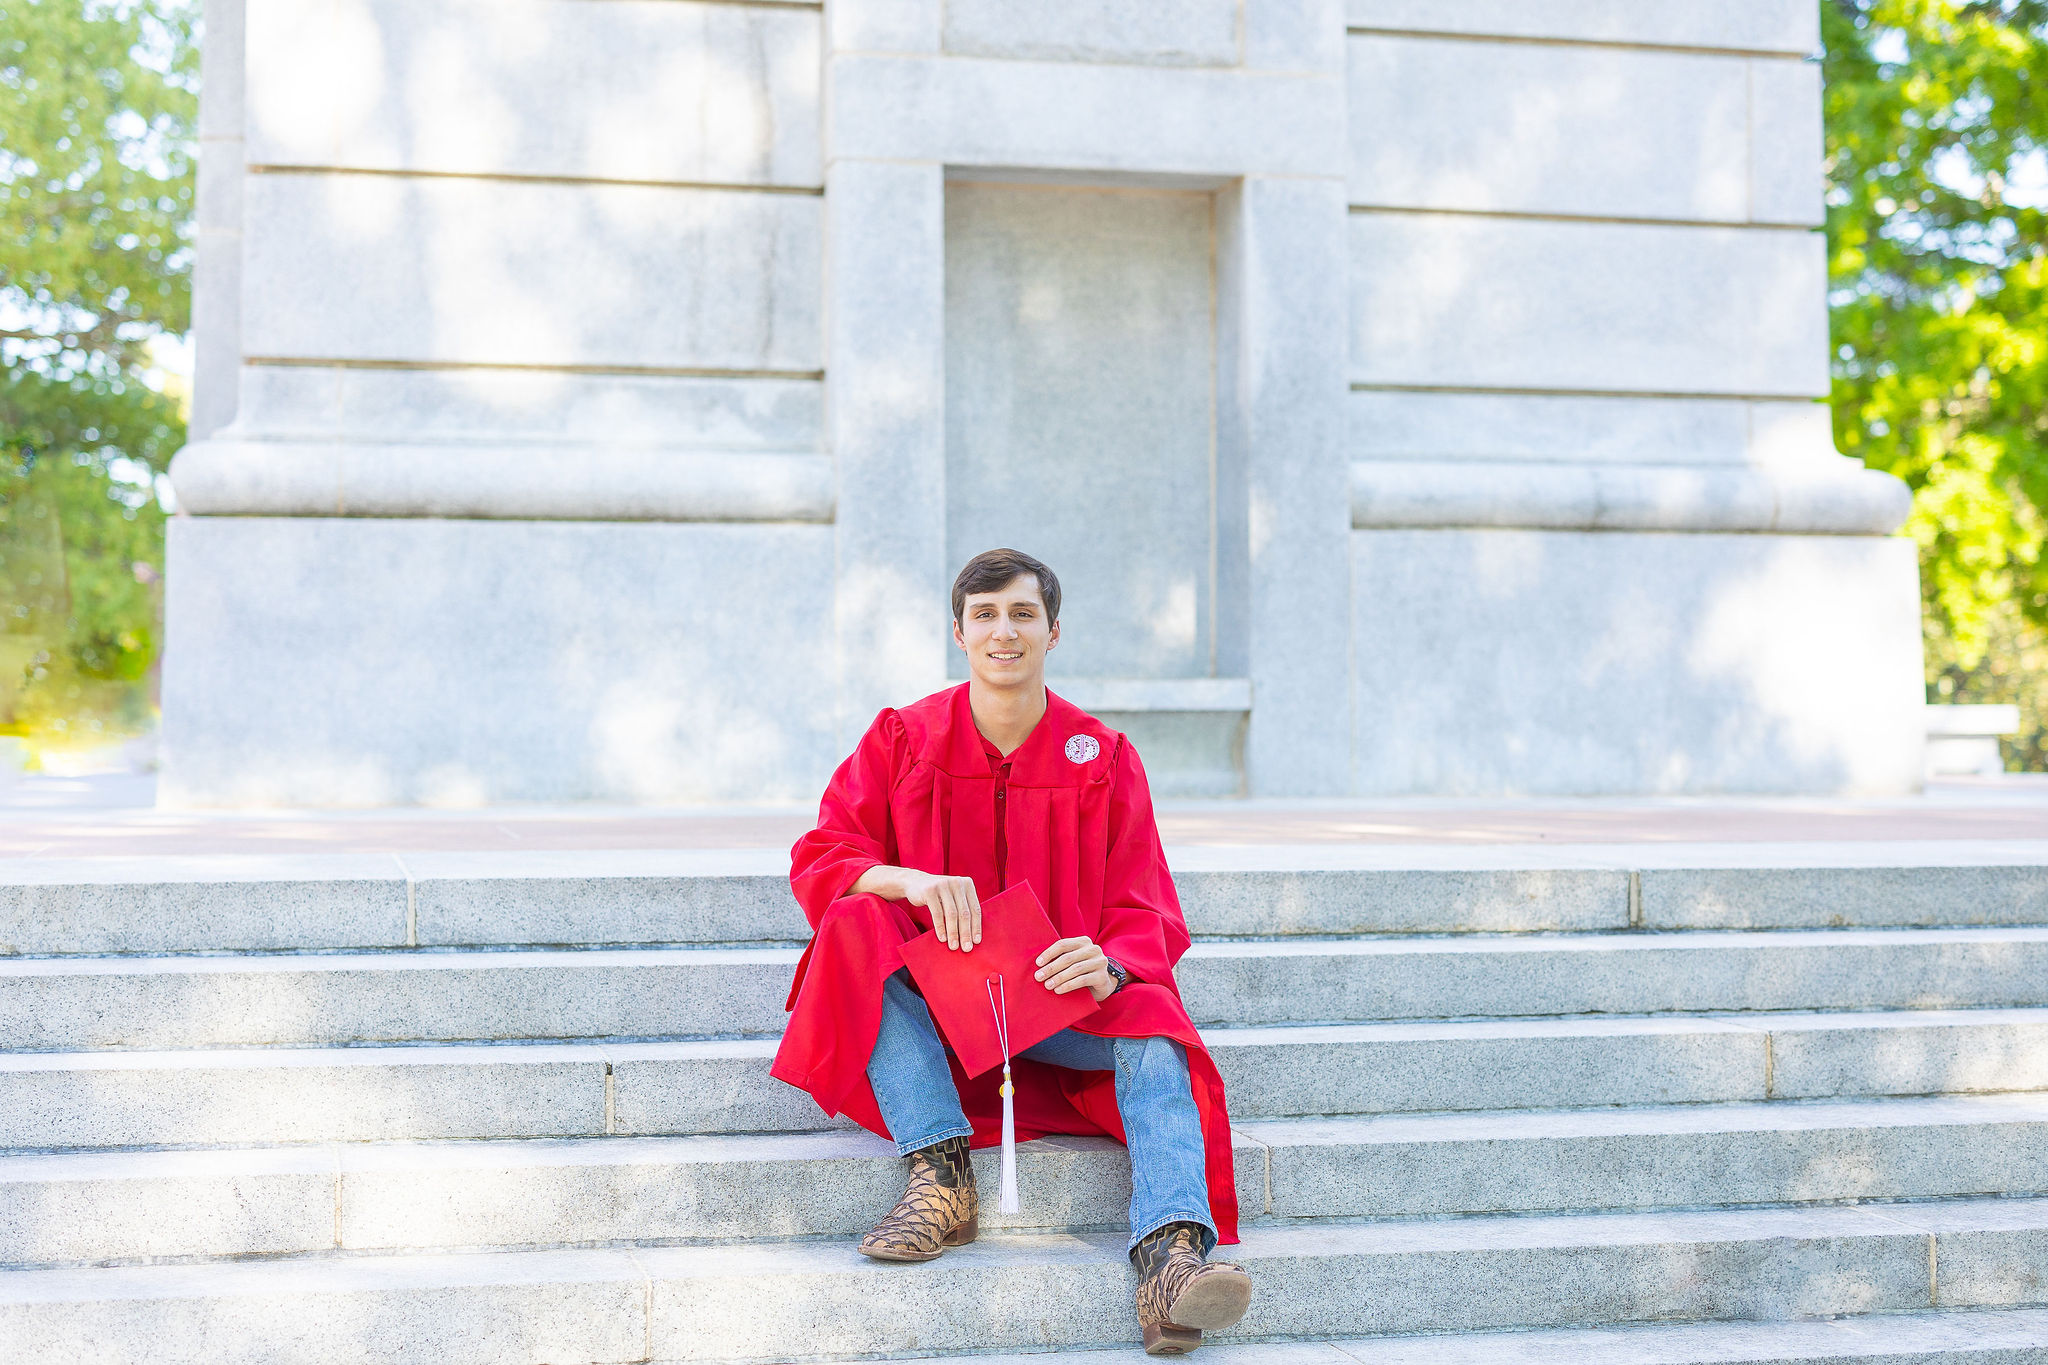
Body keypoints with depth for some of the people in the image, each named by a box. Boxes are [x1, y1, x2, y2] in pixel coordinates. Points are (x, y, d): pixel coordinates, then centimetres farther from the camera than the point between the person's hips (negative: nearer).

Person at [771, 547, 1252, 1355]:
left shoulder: (1102, 757, 3)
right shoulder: (902, 739, 4)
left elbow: (1145, 916, -1)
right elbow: (818, 859, -5)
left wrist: (1110, 966, -27)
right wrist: (907, 879, -28)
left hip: (1059, 1002, 0)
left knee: (1151, 1018, -29)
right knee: (857, 924, -28)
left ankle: (1171, 1254, -48)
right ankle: (942, 1176, -34)